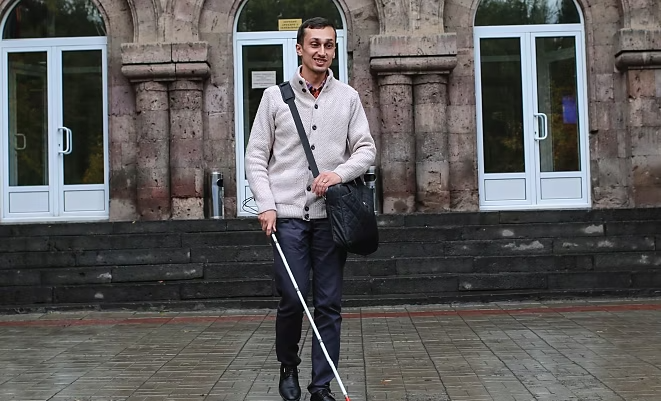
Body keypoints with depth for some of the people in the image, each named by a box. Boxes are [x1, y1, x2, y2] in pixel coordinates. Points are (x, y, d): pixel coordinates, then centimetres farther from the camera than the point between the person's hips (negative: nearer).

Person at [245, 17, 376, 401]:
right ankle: (288, 366, 21)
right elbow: (256, 156, 6)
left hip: (331, 215, 2)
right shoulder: (275, 96, 6)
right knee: (293, 300, -6)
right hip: (287, 214, -1)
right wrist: (266, 205, -5)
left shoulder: (348, 97, 10)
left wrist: (339, 172, -12)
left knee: (329, 305, 2)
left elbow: (366, 149, 7)